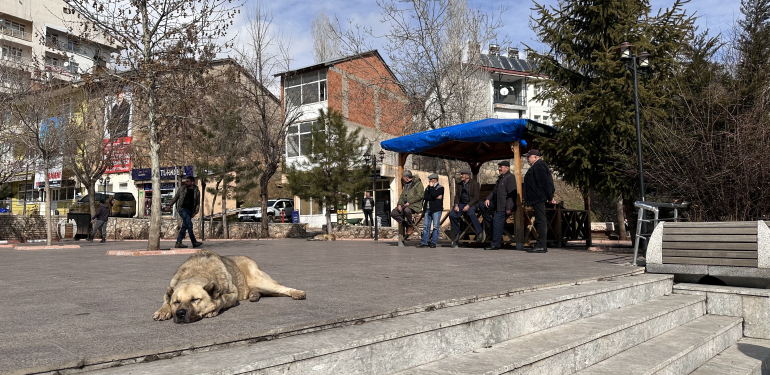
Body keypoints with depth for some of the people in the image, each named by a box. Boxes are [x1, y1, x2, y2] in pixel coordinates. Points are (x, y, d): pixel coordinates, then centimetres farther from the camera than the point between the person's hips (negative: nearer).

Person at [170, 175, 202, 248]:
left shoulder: (197, 191, 6)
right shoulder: (182, 189, 3)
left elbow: (198, 203, 10)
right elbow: (176, 197, 14)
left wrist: (195, 212, 0)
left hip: (190, 211, 3)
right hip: (182, 209, -3)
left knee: (184, 226, 4)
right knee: (189, 224, -16)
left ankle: (178, 243, 10)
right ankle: (194, 242, -17)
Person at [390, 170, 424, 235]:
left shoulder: (418, 183, -3)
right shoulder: (406, 185, 23)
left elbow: (419, 195, -13)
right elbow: (402, 195, 21)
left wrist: (409, 202, -19)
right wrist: (399, 204, 2)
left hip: (414, 205, -8)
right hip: (405, 205, 8)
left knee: (407, 210, -39)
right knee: (393, 213, -13)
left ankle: (410, 226, -13)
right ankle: (406, 224, -1)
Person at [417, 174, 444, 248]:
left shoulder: (440, 188, 2)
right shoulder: (427, 188, 18)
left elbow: (434, 195, -16)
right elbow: (425, 197, 1)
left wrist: (431, 186, -6)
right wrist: (436, 197, -9)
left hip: (436, 209, -5)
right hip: (428, 209, 5)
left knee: (435, 226, -6)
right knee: (426, 226, 2)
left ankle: (433, 242, -3)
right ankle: (424, 242, 5)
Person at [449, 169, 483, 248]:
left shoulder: (474, 183, -4)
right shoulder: (459, 184, 14)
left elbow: (476, 197, -10)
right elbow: (457, 196, 12)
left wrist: (468, 205, -22)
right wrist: (456, 205, -8)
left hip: (471, 204, -5)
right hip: (461, 203, 5)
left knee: (471, 213, -38)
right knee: (452, 214, -20)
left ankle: (480, 233, -27)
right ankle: (457, 234, -2)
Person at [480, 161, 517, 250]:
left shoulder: (510, 177, -12)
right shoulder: (500, 178, 20)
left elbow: (511, 194, -19)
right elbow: (494, 191, 25)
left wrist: (509, 208, -23)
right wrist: (488, 199, 7)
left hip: (503, 206, -10)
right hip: (496, 203, 10)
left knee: (497, 222, -11)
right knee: (483, 207, 7)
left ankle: (495, 244, -5)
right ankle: (491, 229, 10)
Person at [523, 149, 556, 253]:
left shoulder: (539, 166, -12)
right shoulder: (536, 166, 21)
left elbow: (545, 182, -17)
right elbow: (544, 182, 22)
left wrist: (550, 197, -17)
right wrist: (549, 197, 18)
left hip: (539, 198, -11)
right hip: (537, 199, 11)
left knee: (541, 221, -10)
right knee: (539, 222, 12)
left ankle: (541, 246, -10)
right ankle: (542, 245, 16)